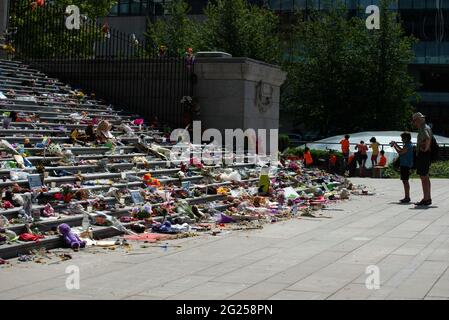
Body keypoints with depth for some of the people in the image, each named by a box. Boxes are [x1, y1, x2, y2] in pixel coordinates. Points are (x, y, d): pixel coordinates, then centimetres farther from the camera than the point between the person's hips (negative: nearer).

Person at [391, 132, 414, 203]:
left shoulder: (408, 145, -17)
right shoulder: (408, 145, 15)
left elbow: (400, 152, -20)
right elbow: (402, 150, 30)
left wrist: (394, 146, -8)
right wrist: (396, 144, 23)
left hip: (405, 165, -11)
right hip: (405, 165, 11)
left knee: (405, 181, -9)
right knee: (405, 181, 15)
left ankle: (407, 197, -8)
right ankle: (407, 197, 21)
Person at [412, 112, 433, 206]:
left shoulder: (423, 129, -16)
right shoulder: (427, 127, 17)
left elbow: (428, 138, -35)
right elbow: (429, 139, 30)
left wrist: (426, 148, -24)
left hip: (423, 155, -11)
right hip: (426, 155, 11)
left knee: (423, 177, -9)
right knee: (426, 177, 15)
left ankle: (426, 199, -9)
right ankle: (428, 198, 21)